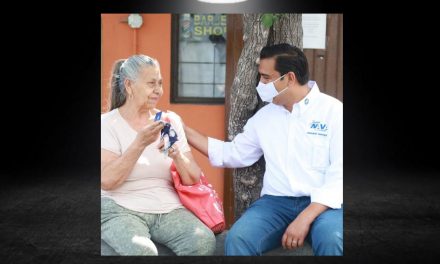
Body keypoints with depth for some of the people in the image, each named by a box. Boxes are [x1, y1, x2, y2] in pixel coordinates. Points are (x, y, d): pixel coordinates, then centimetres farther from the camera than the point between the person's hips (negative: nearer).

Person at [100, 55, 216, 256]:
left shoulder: (171, 120, 10)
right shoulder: (107, 123, 0)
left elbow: (193, 180, 7)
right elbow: (106, 181, -13)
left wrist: (177, 156, -13)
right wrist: (140, 143, -21)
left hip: (168, 209, 4)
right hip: (120, 209, -3)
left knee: (204, 242, -25)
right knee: (142, 251, -34)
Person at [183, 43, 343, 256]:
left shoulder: (333, 111, -2)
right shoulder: (264, 116, 13)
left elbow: (339, 175, -10)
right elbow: (233, 154, 22)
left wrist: (305, 218, -21)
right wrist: (186, 132, 16)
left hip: (322, 203, -3)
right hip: (276, 201, 3)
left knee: (332, 240, -36)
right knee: (237, 239, -26)